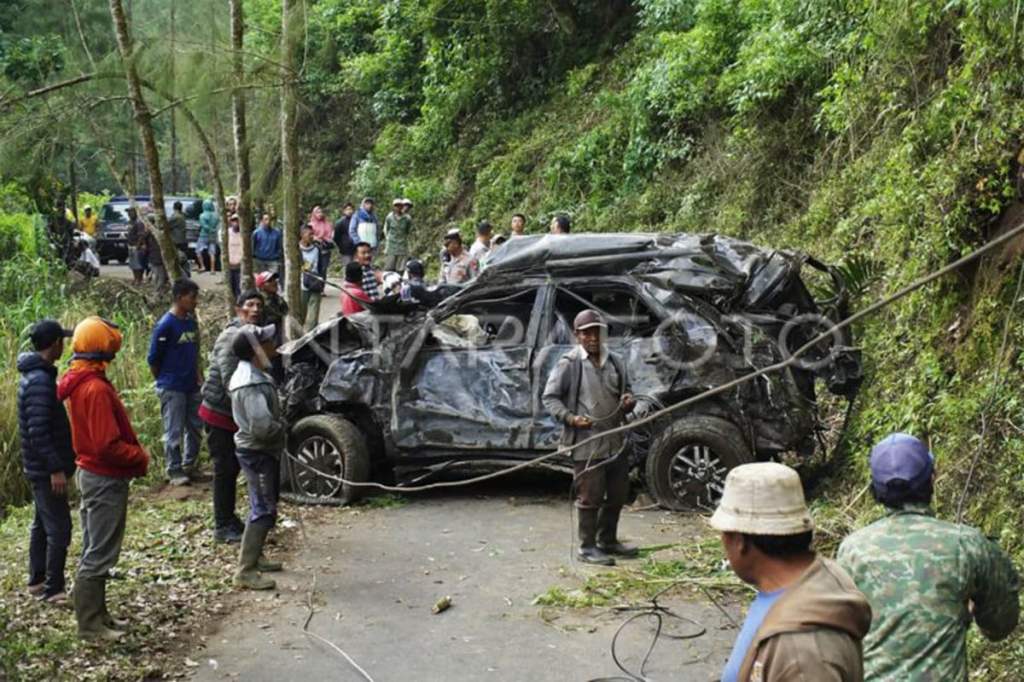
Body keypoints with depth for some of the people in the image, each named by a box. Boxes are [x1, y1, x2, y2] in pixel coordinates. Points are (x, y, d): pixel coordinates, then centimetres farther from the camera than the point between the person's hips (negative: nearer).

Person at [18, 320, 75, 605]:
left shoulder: (35, 375, 10)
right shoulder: (40, 381, -21)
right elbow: (38, 431, -26)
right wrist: (55, 468, -25)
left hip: (40, 468, 10)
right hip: (46, 470, -10)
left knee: (42, 524, 18)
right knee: (59, 529, -6)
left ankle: (37, 581, 27)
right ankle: (53, 590, -1)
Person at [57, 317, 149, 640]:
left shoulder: (78, 383, 7)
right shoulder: (96, 389, -24)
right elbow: (108, 445, -27)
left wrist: (134, 453, 9)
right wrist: (141, 458, -12)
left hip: (91, 474, 10)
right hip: (106, 479, -10)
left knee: (94, 551, 17)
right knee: (99, 555, -1)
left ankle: (97, 614, 28)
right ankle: (90, 625, 7)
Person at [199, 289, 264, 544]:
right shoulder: (232, 337, -20)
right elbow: (230, 380, -26)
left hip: (235, 413, 9)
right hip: (219, 411, -9)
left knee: (232, 467, 16)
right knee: (225, 468, -3)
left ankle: (229, 519, 28)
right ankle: (223, 527, 5)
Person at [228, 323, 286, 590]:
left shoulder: (254, 374, 8)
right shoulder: (251, 383, -26)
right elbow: (262, 426, -32)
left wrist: (280, 426, 6)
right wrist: (283, 430, -14)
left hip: (263, 451, 11)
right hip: (257, 453, -11)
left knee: (265, 506, 22)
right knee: (263, 510, -7)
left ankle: (254, 556, 35)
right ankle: (245, 571, -3)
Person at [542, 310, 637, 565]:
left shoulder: (615, 362, 9)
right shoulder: (569, 364, -8)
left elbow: (626, 392, 23)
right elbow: (549, 397, -6)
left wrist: (629, 401, -1)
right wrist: (570, 417, -19)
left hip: (616, 440, 7)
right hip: (587, 442, -7)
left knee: (618, 494, 15)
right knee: (590, 496, -2)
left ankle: (607, 541, 31)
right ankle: (587, 547, 11)